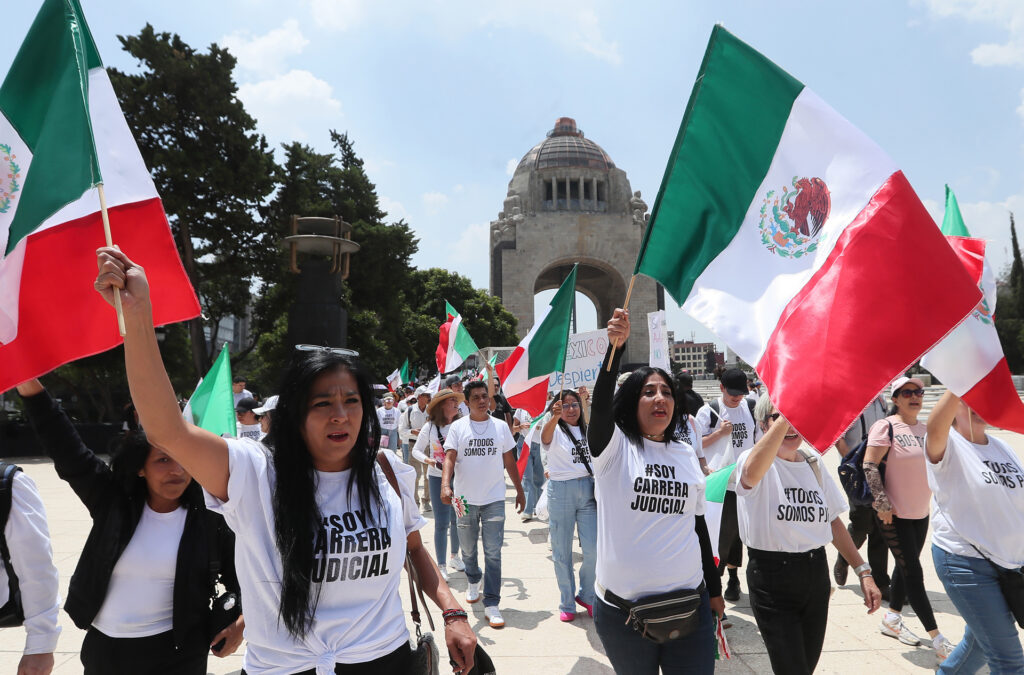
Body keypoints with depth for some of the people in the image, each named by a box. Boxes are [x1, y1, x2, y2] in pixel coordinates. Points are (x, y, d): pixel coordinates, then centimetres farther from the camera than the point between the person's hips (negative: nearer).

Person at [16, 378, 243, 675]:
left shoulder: (208, 517, -9)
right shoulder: (113, 502, -4)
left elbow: (241, 573, 0)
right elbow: (66, 451, -10)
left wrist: (241, 623, -9)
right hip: (102, 647, 3)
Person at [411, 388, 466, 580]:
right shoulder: (430, 427, -4)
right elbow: (416, 450, 4)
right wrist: (428, 460, -13)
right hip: (438, 478, -2)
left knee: (457, 519, 12)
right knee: (442, 522, -2)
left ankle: (454, 557, 33)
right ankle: (441, 565, 8)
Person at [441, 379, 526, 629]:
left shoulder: (501, 426, 4)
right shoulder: (458, 427, -2)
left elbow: (509, 461, 11)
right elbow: (450, 458, -11)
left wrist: (520, 491, 13)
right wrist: (445, 485, -27)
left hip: (494, 499, 0)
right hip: (466, 499, 0)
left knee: (493, 552, -5)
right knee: (467, 549, 16)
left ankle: (491, 604, 2)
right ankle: (473, 581, 44)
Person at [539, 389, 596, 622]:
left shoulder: (588, 431, 11)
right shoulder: (555, 430, -4)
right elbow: (546, 437, -30)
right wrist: (554, 417, -51)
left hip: (588, 490, 3)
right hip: (560, 491, -3)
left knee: (593, 550, 1)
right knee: (562, 552, 6)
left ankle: (587, 596, 25)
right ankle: (567, 603, 23)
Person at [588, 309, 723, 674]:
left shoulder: (686, 455, 8)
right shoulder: (614, 446, -5)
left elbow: (699, 524, 15)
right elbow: (601, 402, -26)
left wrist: (715, 588, 18)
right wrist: (615, 346, -41)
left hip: (690, 606, 3)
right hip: (622, 610, -3)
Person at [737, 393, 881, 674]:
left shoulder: (813, 463, 8)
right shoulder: (752, 460, -12)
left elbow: (833, 522, 14)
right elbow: (752, 473, -39)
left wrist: (863, 572, 8)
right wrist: (784, 418, -47)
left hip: (816, 572, 6)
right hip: (772, 577, -6)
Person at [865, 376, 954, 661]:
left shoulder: (926, 429, 7)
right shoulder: (886, 426, -14)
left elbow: (933, 463, 20)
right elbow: (869, 466, -18)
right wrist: (883, 504, -20)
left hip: (921, 513, 7)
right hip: (895, 515, -7)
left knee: (906, 568, 16)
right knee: (913, 573, -3)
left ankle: (892, 619, 31)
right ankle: (937, 639, 4)